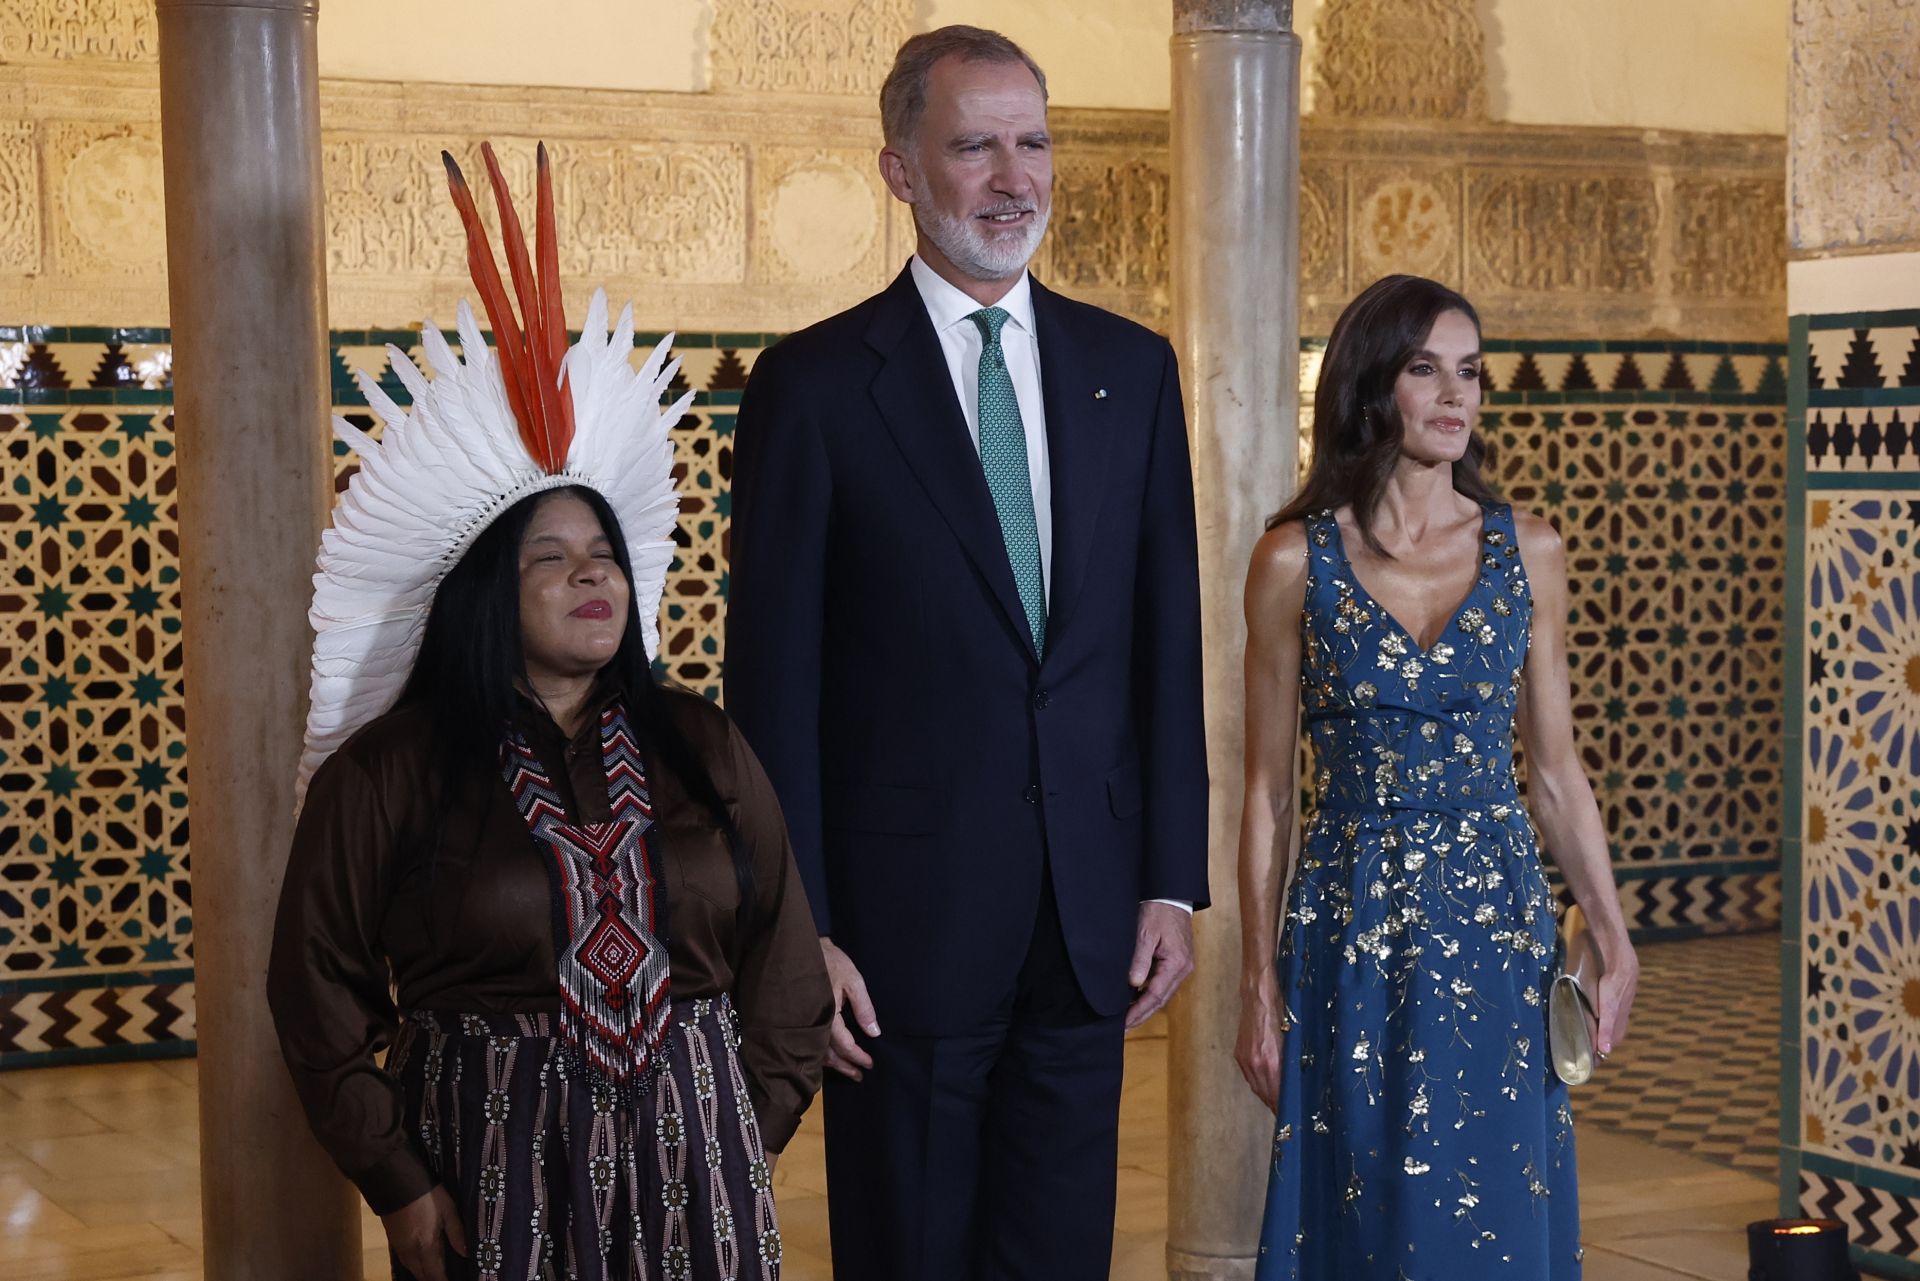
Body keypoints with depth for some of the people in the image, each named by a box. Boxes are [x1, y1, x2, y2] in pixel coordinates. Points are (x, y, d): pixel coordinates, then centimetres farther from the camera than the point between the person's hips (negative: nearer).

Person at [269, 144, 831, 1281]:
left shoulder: (701, 747, 5)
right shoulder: (387, 772, -3)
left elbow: (780, 946, 8)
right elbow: (323, 986, -1)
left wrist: (758, 1133, 1)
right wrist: (396, 1184, -5)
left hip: (696, 1158, 3)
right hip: (494, 1169, -2)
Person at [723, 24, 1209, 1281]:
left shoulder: (1132, 368, 7)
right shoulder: (816, 383, -5)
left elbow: (1168, 641, 8)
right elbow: (772, 681, -6)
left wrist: (1174, 882, 4)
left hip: (1091, 919, 4)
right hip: (905, 923, -3)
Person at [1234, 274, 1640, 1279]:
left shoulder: (1527, 551, 4)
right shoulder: (1296, 559, -3)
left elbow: (1553, 769, 9)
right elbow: (1268, 790, 0)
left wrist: (1613, 940, 3)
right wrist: (1258, 982, -2)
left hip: (1499, 929, 2)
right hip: (1351, 933, -2)